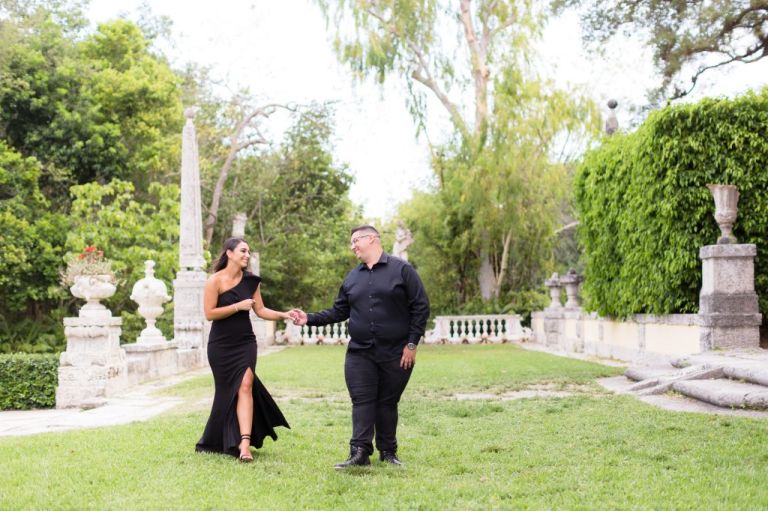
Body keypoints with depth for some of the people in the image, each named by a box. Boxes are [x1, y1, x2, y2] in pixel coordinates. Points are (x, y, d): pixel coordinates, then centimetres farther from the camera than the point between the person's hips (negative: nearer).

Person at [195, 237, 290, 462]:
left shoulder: (250, 281, 5)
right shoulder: (215, 280, -8)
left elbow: (261, 310, 7)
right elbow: (209, 313, -13)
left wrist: (284, 315, -8)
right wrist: (239, 306, -16)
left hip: (245, 343, 3)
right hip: (221, 346, -3)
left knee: (245, 385, -14)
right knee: (227, 391, 6)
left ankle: (244, 442, -21)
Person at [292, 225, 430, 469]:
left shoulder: (402, 270, -3)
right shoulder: (352, 278, 12)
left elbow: (421, 307, -5)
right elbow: (339, 312, 14)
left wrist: (412, 343, -9)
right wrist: (310, 319, 2)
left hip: (395, 354, -3)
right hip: (359, 353, 3)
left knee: (387, 403, 5)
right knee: (362, 402, -3)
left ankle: (388, 452, 16)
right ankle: (360, 452, -4)